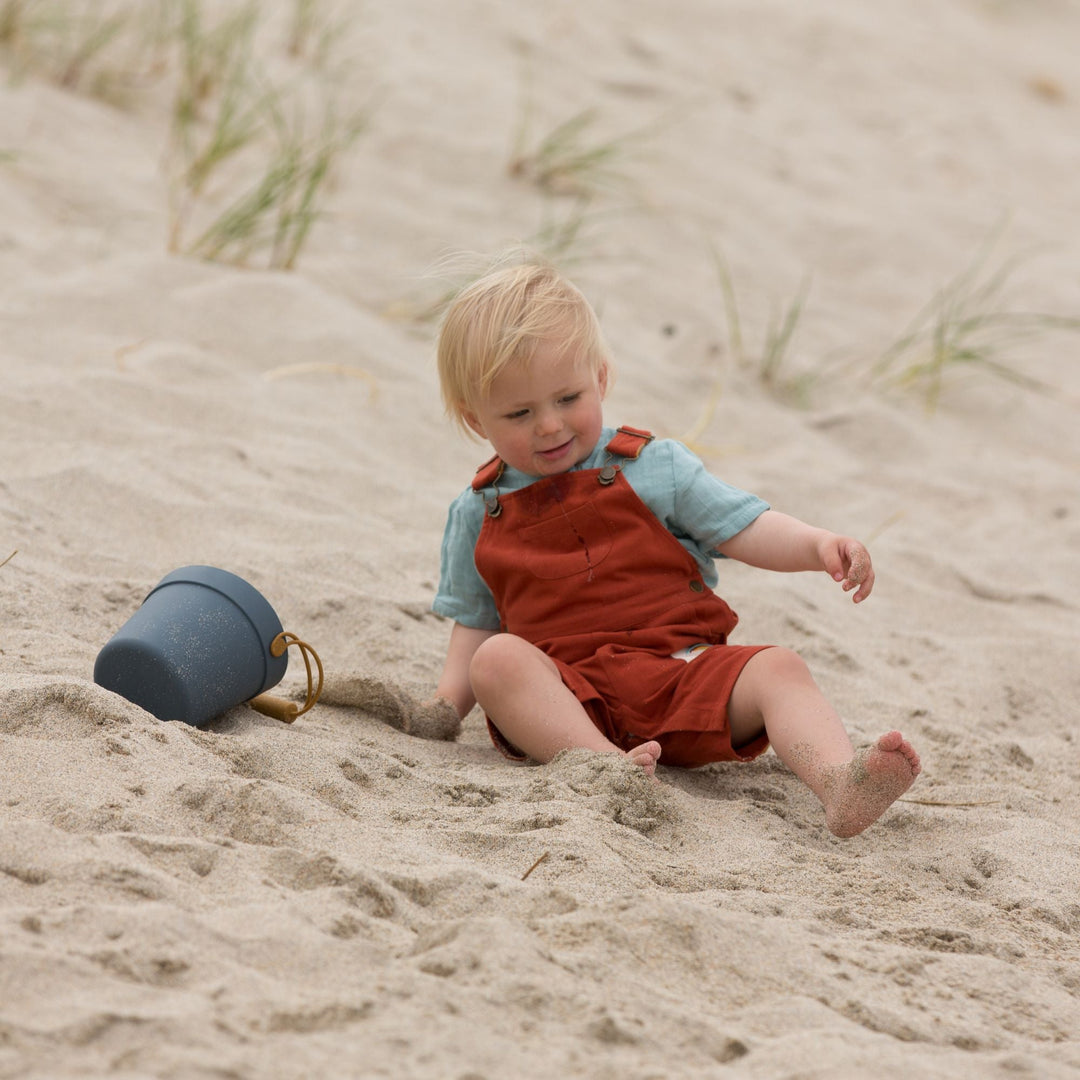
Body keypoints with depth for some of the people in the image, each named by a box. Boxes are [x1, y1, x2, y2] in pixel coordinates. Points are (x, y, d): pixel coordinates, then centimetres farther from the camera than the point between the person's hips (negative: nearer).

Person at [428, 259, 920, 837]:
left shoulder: (652, 468, 9)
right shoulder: (479, 515, 13)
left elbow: (745, 527, 3)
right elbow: (476, 622, 21)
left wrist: (818, 545, -16)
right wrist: (447, 702, 4)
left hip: (684, 671, 0)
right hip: (568, 694, 0)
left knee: (776, 668, -25)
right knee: (498, 659, -30)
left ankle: (839, 785, -50)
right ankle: (602, 764, -50)